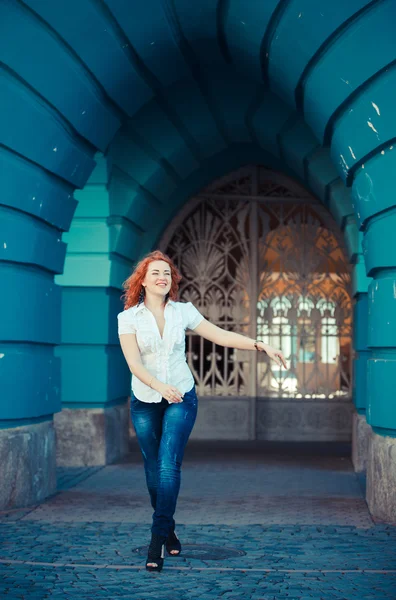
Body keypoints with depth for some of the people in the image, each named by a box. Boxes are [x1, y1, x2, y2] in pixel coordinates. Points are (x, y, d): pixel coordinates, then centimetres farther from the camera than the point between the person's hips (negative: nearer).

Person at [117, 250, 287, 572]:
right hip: (145, 401, 0)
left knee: (168, 465, -15)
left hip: (181, 398, 0)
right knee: (154, 472, 7)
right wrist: (160, 387, -32)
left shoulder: (183, 312, 0)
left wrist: (261, 345, -7)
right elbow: (134, 363, -16)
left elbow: (222, 336, 2)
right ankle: (169, 531, 27)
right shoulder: (128, 317, -5)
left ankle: (158, 540, -13)